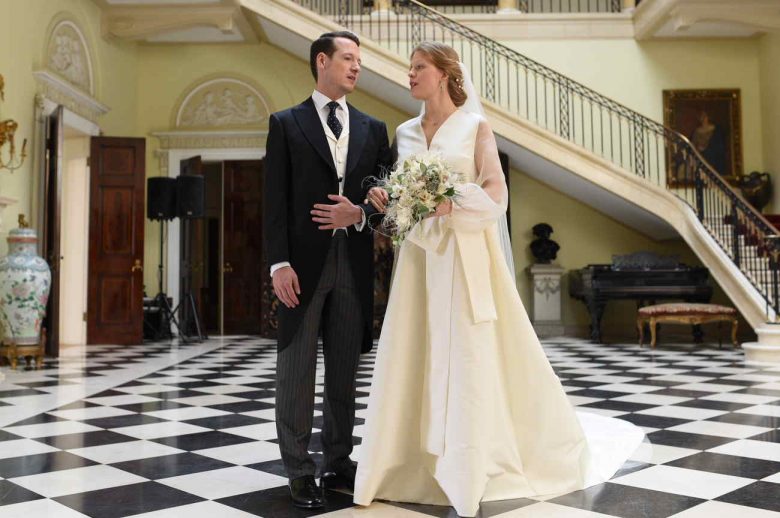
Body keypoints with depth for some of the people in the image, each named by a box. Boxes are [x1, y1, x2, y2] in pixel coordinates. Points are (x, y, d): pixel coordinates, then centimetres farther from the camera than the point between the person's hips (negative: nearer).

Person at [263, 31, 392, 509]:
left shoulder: (373, 129, 13)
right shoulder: (286, 123, 4)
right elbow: (275, 200, -3)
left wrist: (359, 214, -10)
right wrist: (279, 263, -11)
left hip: (355, 263, 3)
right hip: (304, 261, -3)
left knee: (345, 369, 10)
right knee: (297, 367, 2)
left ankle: (339, 461, 22)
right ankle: (300, 470, 12)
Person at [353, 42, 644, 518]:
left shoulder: (475, 126, 1)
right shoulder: (405, 132, 14)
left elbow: (496, 192, -6)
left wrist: (452, 201, -20)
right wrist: (387, 199, -5)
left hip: (465, 252, -5)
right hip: (420, 254, 5)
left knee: (471, 356, -3)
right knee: (414, 356, 3)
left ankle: (474, 466, 9)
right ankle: (418, 462, 13)